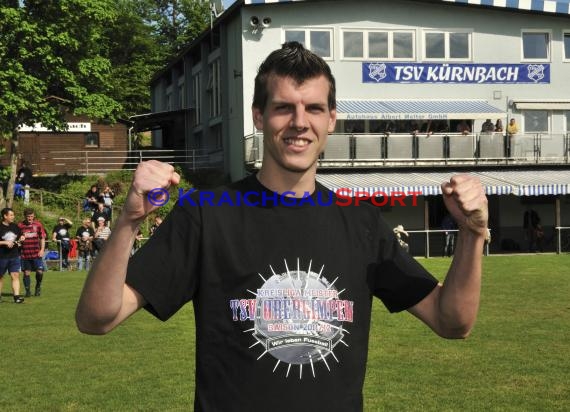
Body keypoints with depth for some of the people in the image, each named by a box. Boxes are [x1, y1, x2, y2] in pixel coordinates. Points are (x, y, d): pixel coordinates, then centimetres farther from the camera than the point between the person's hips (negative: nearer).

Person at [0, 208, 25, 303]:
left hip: (14, 256, 4)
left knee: (15, 275, -6)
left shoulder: (15, 226, 8)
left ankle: (16, 296, -9)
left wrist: (20, 239, 1)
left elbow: (20, 236, 23)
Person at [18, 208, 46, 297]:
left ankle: (38, 287, 21)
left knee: (40, 271, -4)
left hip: (36, 253, 0)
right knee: (26, 272, 3)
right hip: (25, 254, 0)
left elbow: (42, 238, 7)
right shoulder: (20, 225, 0)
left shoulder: (38, 225, 3)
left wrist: (42, 249, -1)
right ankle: (28, 290, 15)